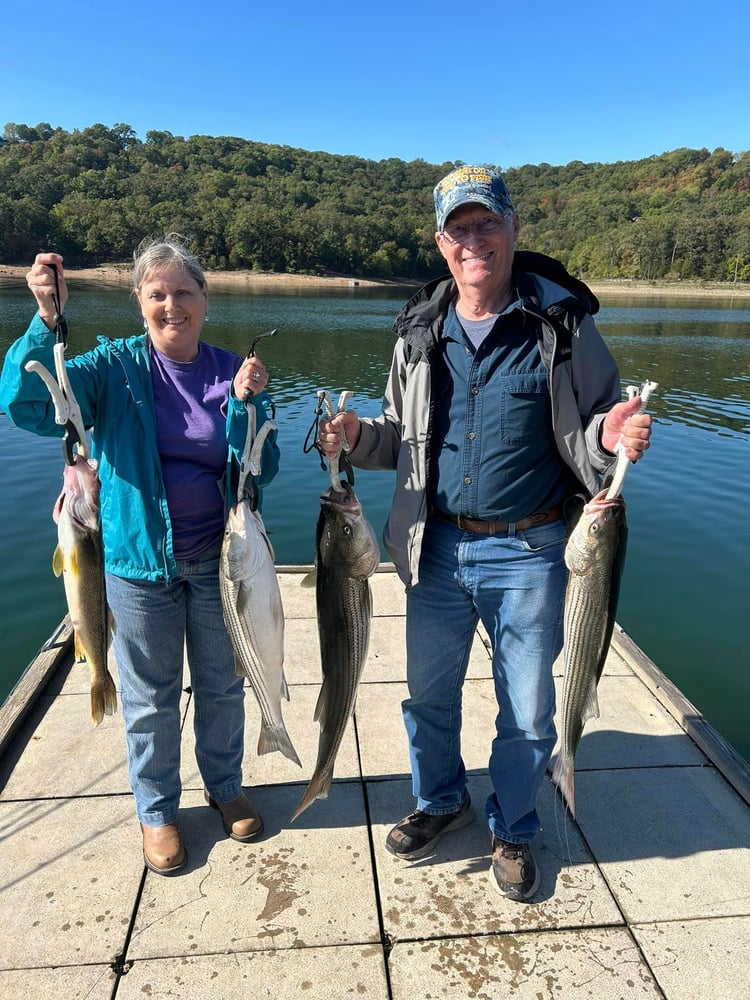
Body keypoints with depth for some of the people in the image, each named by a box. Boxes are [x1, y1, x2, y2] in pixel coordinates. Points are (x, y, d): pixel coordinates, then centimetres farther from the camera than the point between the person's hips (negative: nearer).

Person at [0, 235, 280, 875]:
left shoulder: (233, 372, -2)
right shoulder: (116, 367, -6)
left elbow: (262, 471, -7)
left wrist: (247, 403, -22)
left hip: (220, 559, 2)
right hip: (139, 559, -1)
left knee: (222, 685, 18)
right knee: (150, 696, 14)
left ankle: (226, 786, 43)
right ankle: (157, 809, 38)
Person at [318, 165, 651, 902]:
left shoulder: (562, 321, -6)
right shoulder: (419, 330, 3)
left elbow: (593, 430, 0)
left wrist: (611, 437, -23)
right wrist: (357, 437, -9)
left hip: (528, 552, -2)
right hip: (436, 548, 3)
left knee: (527, 709, 13)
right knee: (428, 691, 19)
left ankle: (512, 830, 40)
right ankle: (440, 801, 47)